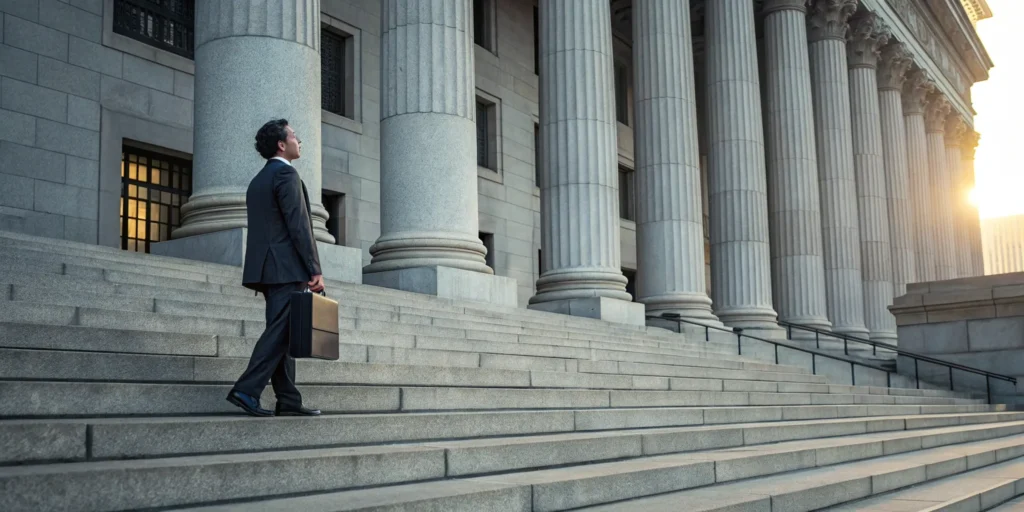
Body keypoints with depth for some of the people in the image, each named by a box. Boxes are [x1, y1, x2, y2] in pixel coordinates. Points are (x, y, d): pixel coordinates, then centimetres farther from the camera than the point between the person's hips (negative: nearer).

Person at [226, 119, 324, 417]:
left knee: (282, 335, 7)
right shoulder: (285, 173, -7)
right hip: (288, 268, -9)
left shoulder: (258, 181, 21)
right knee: (280, 332, -10)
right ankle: (246, 390, -15)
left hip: (267, 269, 9)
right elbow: (299, 225, -15)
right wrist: (315, 270, -15)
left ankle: (288, 401, 6)